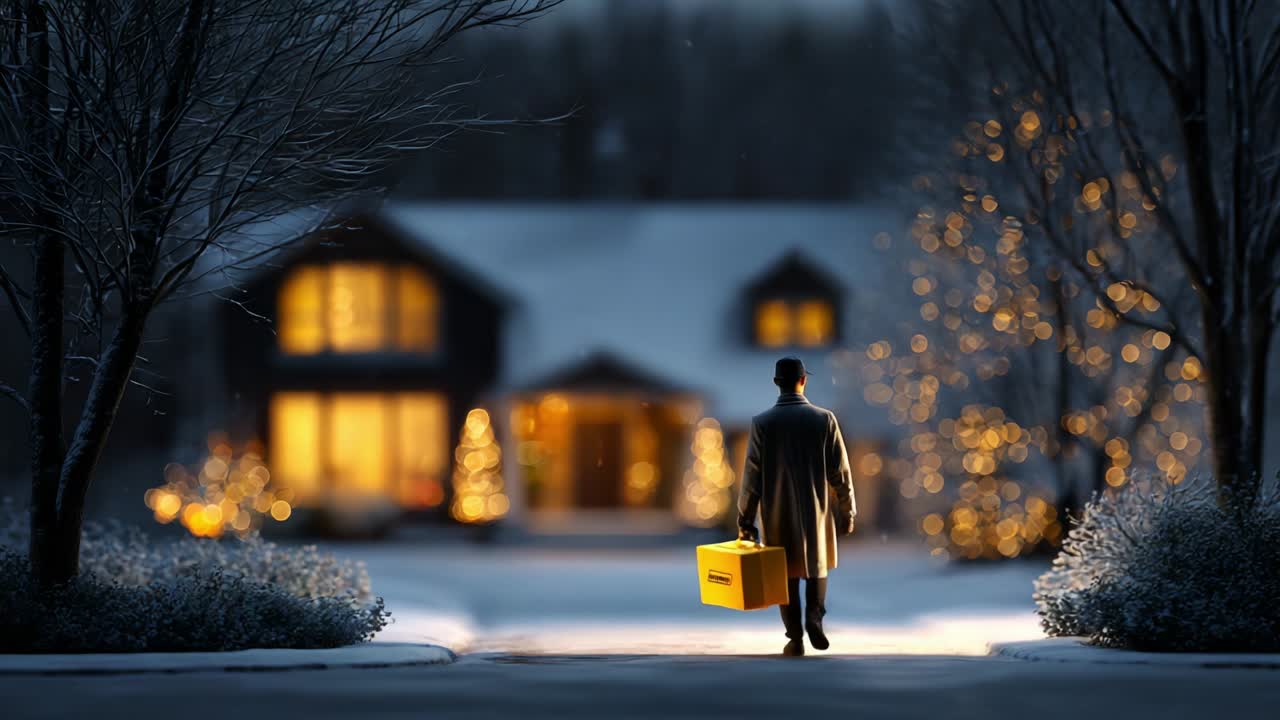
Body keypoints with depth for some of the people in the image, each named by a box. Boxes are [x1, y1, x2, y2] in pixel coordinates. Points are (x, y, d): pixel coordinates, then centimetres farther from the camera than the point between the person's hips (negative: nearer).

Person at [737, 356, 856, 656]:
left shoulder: (762, 423, -7)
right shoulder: (824, 419, -7)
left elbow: (751, 477, -7)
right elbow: (840, 472, -5)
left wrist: (745, 521, 0)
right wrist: (847, 512, 6)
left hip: (778, 515, 0)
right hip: (816, 511, 0)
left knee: (787, 573, 12)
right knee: (817, 565, 20)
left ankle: (795, 638, 8)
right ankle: (814, 614, -4)